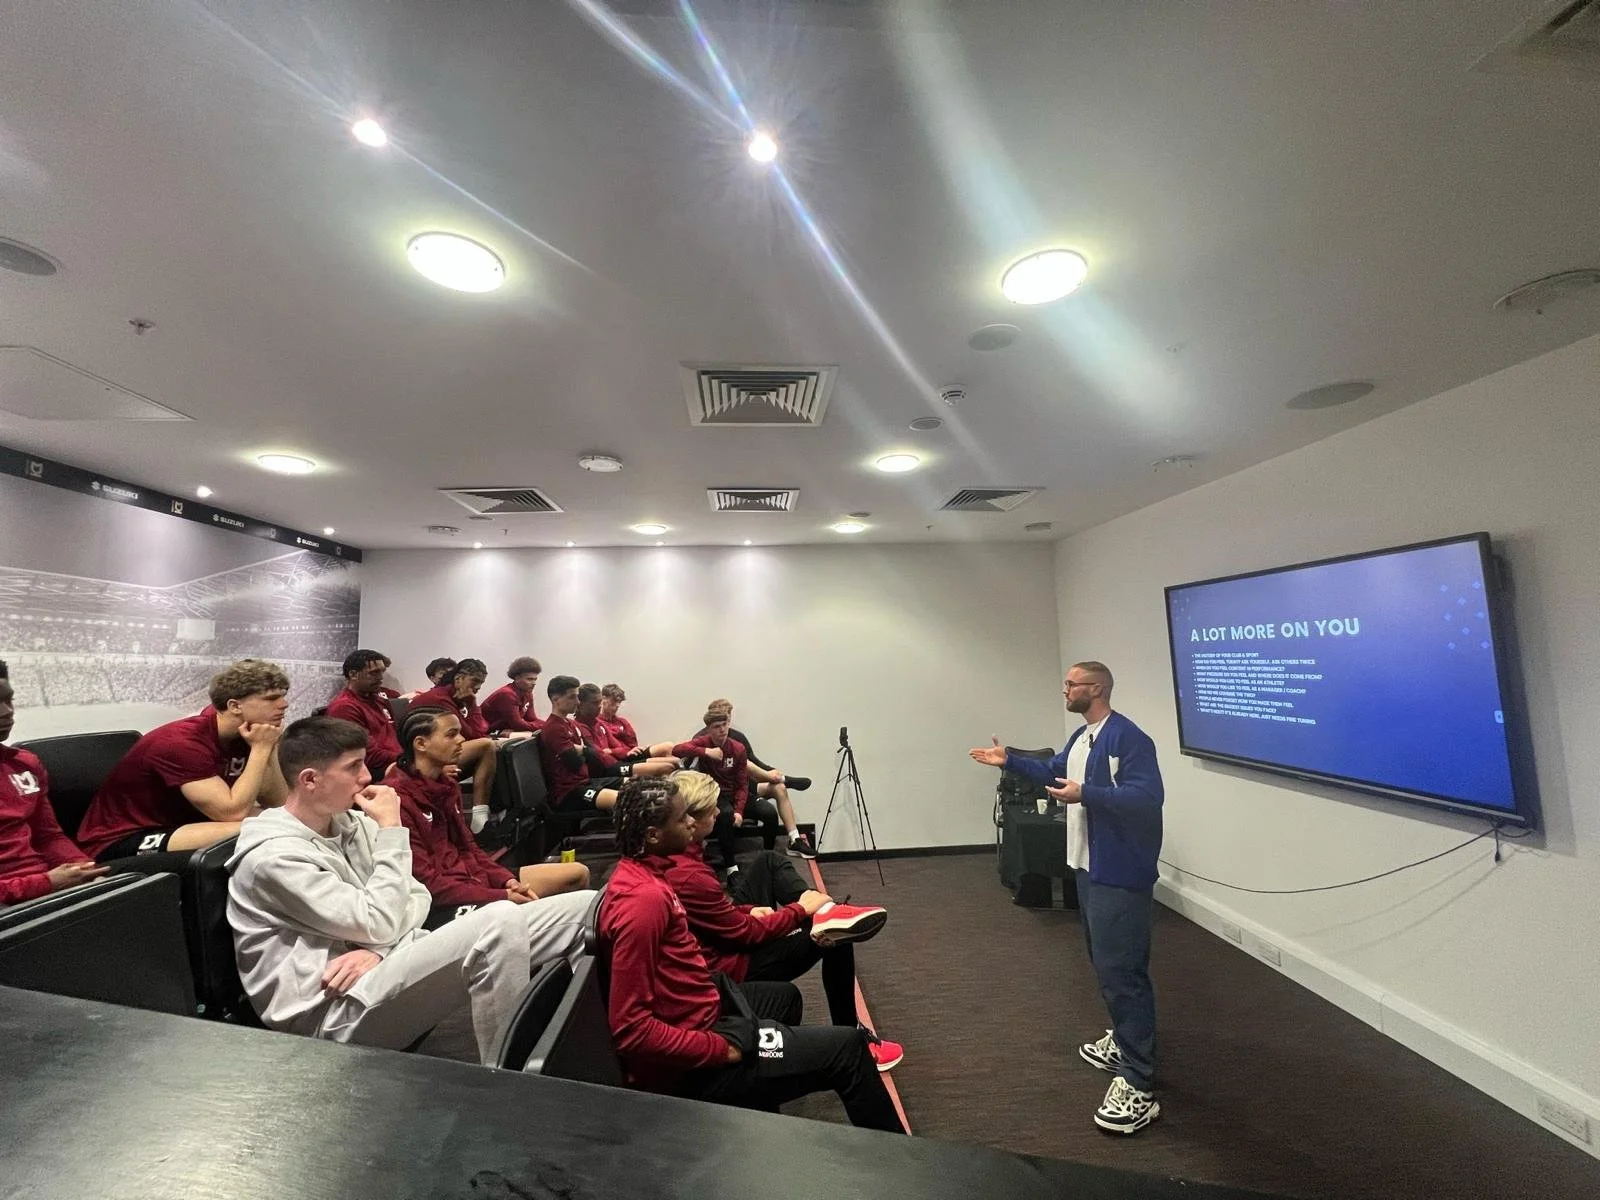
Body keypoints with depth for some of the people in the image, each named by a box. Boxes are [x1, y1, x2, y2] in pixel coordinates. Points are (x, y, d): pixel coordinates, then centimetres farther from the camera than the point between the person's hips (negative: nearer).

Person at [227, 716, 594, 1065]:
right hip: (332, 1009, -7)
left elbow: (417, 898, 8)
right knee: (501, 921, -35)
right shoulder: (274, 856, -14)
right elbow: (380, 923, -19)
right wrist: (391, 830, -14)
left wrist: (378, 949, -12)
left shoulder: (350, 823, 10)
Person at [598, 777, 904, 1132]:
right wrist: (719, 1048, -21)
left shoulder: (639, 872, 1)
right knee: (847, 1047, -3)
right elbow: (631, 1028, -29)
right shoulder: (644, 898, -29)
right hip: (688, 1067, -10)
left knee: (784, 995, 32)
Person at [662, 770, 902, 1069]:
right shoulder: (688, 879, -35)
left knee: (769, 862, 11)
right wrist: (800, 910, -11)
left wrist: (747, 910, -5)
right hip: (732, 965, -9)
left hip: (718, 941, 9)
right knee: (835, 939, 1)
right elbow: (747, 934, -23)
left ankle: (824, 911, -6)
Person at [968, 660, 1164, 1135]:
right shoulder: (1081, 737, 11)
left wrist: (1085, 795, -30)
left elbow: (1147, 796, -27)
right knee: (1104, 962, 22)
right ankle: (1123, 1041, 40)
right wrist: (1009, 761, 21)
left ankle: (1139, 1085, 3)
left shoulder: (1128, 737, -20)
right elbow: (1054, 772, 25)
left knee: (1122, 969, -6)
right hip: (1089, 867, 10)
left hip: (1120, 875, -10)